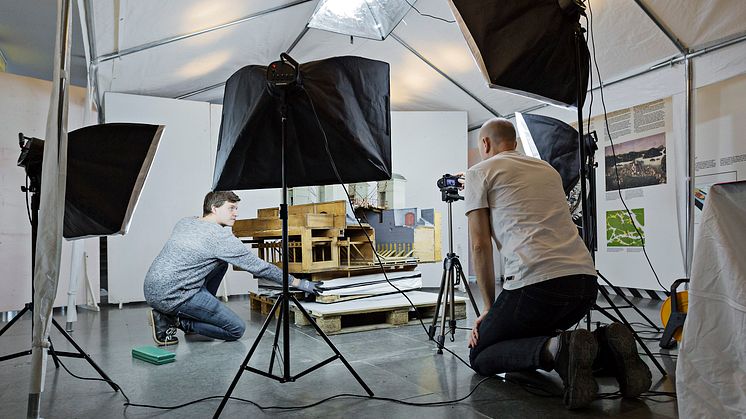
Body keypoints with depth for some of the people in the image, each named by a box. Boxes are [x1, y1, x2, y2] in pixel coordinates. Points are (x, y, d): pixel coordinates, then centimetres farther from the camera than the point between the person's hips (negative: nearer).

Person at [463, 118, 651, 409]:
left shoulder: (479, 173, 7)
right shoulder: (547, 169, 27)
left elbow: (480, 245, 3)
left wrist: (490, 307, 11)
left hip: (536, 283, -7)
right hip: (586, 282, 7)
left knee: (480, 356, 11)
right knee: (533, 337, 31)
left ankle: (555, 349, -18)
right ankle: (604, 348, 2)